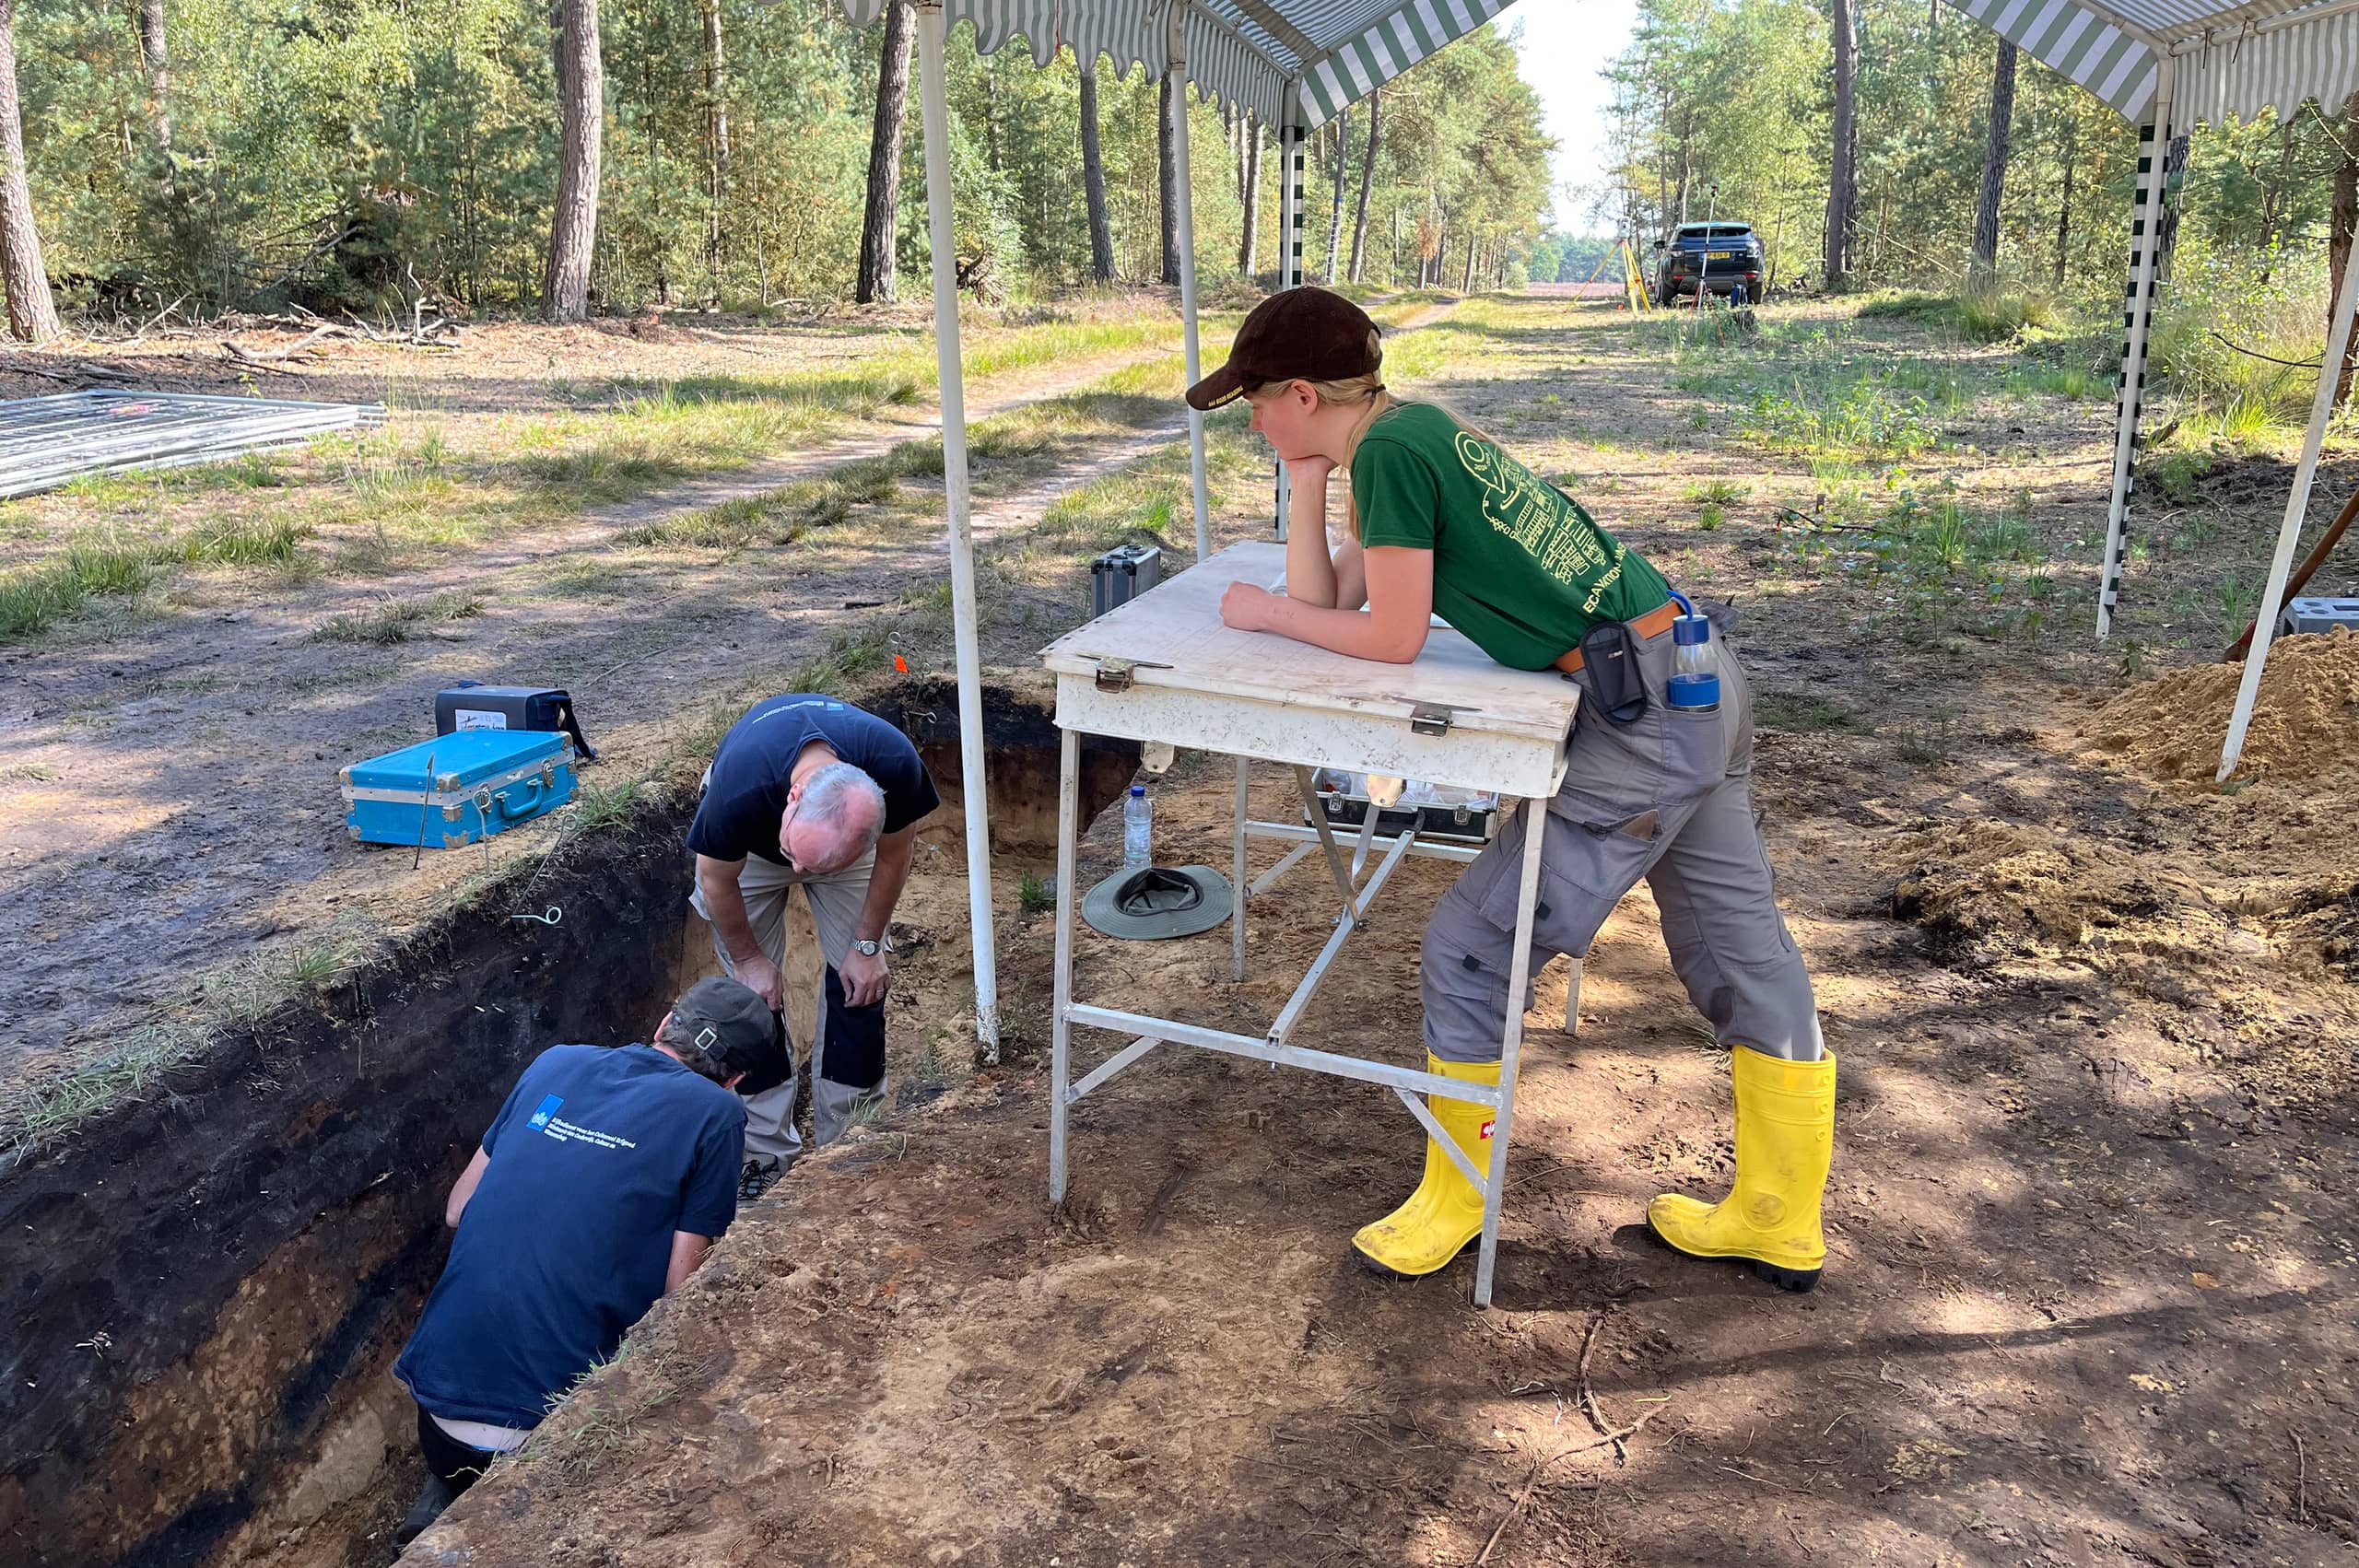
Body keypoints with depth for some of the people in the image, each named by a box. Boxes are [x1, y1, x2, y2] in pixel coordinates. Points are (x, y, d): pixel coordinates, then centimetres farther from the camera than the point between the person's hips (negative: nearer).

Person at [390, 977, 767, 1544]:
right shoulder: (715, 1112, -6)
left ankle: (448, 1498, 11)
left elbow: (456, 1212, 17)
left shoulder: (556, 1062, 9)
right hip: (537, 1432, -6)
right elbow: (676, 1292, -6)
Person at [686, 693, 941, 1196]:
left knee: (859, 976, -5)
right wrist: (747, 958, -9)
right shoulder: (738, 787, -45)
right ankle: (769, 1148, 10)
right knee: (755, 989, -5)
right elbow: (717, 880, -22)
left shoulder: (896, 764, -41)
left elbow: (894, 855, -17)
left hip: (848, 842, 1)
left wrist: (867, 946, -11)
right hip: (749, 844, -1)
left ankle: (845, 1141, 10)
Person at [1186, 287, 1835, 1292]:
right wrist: (1307, 482, 8)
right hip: (1702, 682, 10)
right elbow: (1323, 600, 16)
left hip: (1644, 721, -10)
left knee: (1470, 954, 0)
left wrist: (1264, 613, 2)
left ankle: (1456, 1202, 19)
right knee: (1744, 956, 17)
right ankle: (1779, 1226, 32)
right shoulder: (1416, 435, 15)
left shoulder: (1391, 449, -13)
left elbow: (1391, 639, -11)